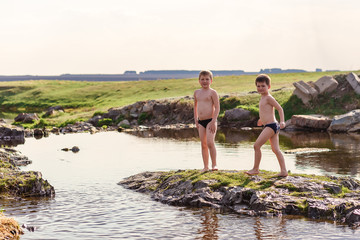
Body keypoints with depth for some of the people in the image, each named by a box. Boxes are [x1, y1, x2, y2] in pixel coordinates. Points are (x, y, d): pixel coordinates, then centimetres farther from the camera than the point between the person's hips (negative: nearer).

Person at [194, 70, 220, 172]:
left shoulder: (212, 92, -5)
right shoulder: (197, 92, 12)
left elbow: (217, 107, -9)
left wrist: (213, 121, -16)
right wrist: (196, 120, 15)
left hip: (210, 120, -6)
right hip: (201, 122, 6)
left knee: (210, 142, -16)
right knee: (203, 144, 6)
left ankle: (214, 165, -7)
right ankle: (206, 166, 12)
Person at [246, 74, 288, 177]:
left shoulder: (268, 98, -10)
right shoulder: (263, 98, 17)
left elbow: (280, 108, -13)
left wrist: (282, 121, -24)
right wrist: (262, 120, 43)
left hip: (271, 125, -10)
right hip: (270, 126, 10)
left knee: (256, 145, -6)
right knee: (276, 149, 7)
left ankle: (255, 169, 3)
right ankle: (283, 171, 5)